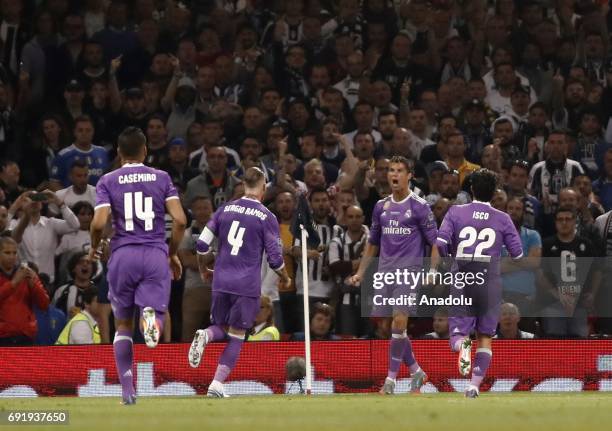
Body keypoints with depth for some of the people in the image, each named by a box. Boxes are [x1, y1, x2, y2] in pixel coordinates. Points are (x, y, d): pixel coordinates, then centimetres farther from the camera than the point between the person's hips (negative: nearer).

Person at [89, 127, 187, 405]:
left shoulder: (108, 181, 4)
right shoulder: (162, 178, 7)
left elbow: (99, 223, -8)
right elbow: (180, 220, -1)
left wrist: (94, 247, 12)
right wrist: (173, 254, 14)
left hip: (123, 256, 0)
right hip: (156, 256, 0)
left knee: (123, 325, 14)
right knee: (156, 315, 2)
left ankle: (127, 389, 7)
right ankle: (151, 317, -37)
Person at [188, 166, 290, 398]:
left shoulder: (225, 209, 7)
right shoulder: (266, 217, -4)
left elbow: (202, 244, 6)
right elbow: (275, 258, -3)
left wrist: (203, 269, 25)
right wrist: (285, 279, 17)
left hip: (221, 282, 3)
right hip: (247, 285, -3)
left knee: (221, 328, 19)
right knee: (236, 336, 6)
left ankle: (205, 335, -16)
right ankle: (217, 384, -2)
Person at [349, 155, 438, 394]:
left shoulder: (419, 206, -3)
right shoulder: (381, 206, 12)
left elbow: (434, 242, -3)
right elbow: (373, 243, 21)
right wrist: (360, 273, 17)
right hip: (384, 273, 6)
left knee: (399, 320, -15)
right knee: (385, 325, 5)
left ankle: (391, 379, -10)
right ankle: (417, 372, 21)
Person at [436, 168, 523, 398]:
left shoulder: (455, 212, 1)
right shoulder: (503, 219, 2)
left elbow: (440, 244, -8)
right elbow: (518, 254, 2)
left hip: (461, 281, 0)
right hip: (491, 282, 0)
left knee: (457, 332, 6)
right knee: (485, 338, 12)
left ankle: (462, 345, -30)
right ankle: (475, 385, 1)